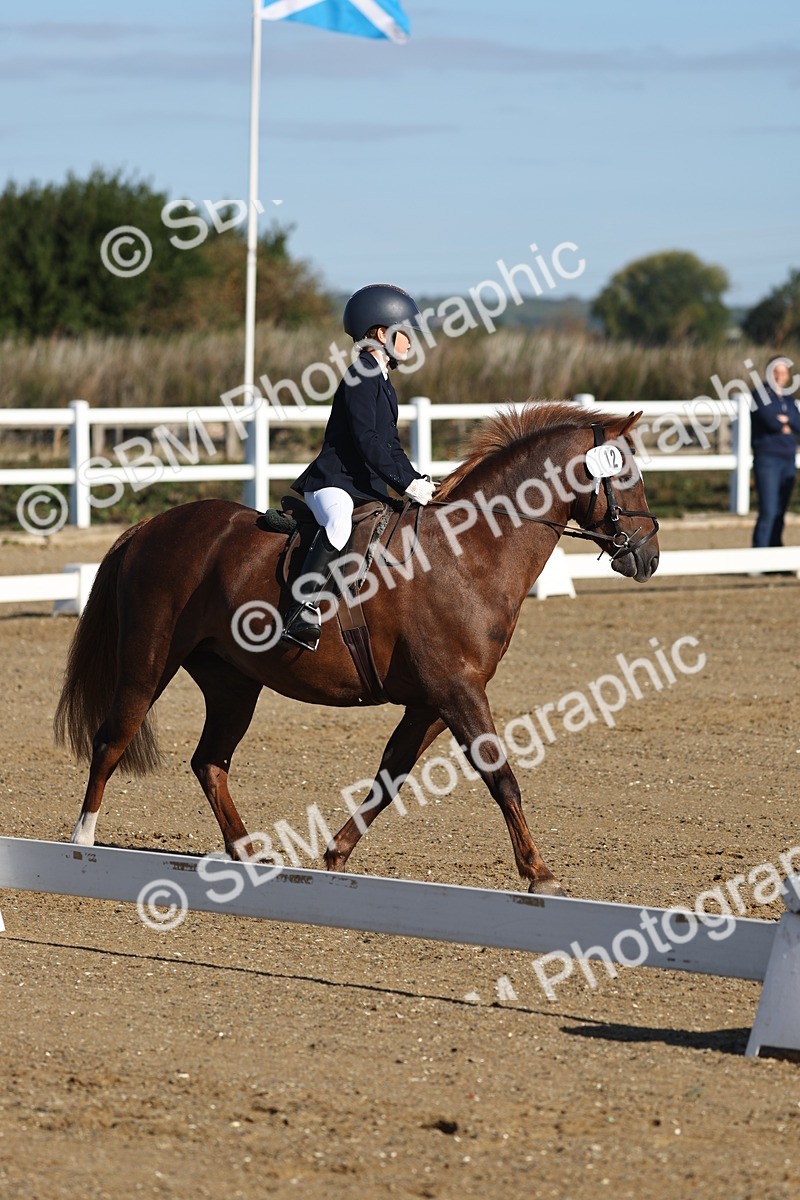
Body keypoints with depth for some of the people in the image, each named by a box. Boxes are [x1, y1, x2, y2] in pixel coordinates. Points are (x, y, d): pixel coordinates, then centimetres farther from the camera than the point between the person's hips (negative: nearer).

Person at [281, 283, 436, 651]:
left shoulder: (382, 383, 20)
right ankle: (304, 611, -44)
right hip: (333, 483, -11)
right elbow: (366, 441, -20)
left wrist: (418, 482, 12)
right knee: (339, 524, -38)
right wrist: (407, 483, -23)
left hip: (367, 487, 11)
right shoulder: (361, 378, -12)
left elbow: (390, 444, 25)